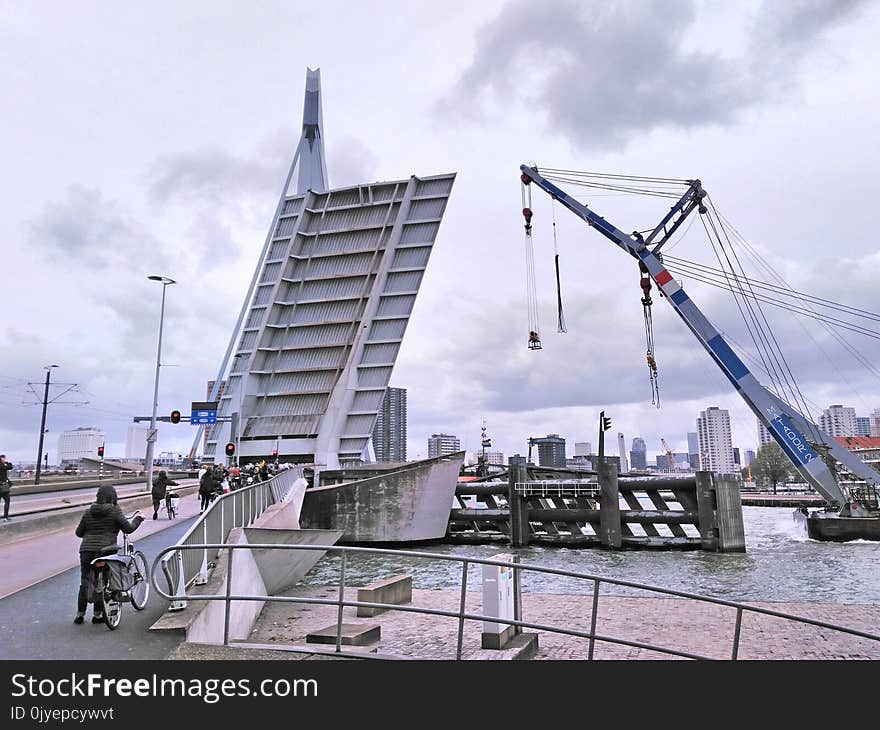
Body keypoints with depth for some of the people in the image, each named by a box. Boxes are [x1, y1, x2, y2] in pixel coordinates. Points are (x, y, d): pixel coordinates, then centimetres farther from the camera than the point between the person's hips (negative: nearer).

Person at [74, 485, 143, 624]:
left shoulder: (88, 512, 11)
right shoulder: (114, 511, -3)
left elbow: (79, 532, 17)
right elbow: (128, 529, -1)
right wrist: (137, 520, 17)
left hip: (86, 551, 4)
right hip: (104, 550, -4)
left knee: (84, 583, 14)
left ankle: (80, 614, 17)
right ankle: (97, 614, 10)